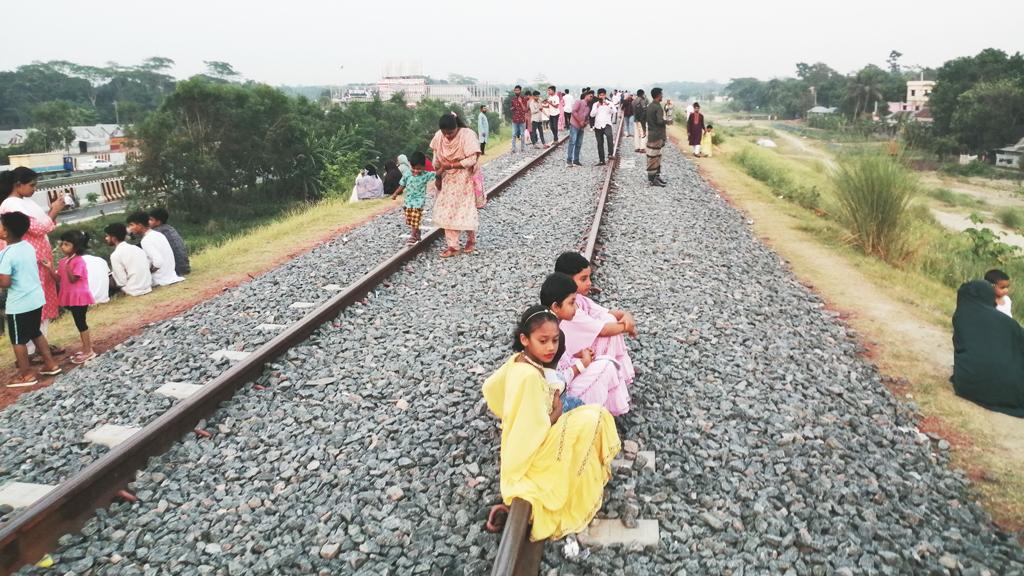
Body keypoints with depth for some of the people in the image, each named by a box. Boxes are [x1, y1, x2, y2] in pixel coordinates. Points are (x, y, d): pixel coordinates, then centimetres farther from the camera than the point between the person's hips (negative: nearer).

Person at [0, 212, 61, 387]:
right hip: (36, 298, 8)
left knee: (18, 340, 7)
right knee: (36, 333, 22)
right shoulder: (28, 246, 4)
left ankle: (26, 375, 15)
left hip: (19, 304, -8)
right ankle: (50, 364, 27)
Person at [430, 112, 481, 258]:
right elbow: (436, 158, 5)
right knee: (448, 211, 2)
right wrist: (438, 176, 2)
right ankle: (452, 246, 7)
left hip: (464, 179, -4)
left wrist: (449, 166, -24)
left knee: (466, 210, 3)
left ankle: (471, 240, 25)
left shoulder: (467, 135, -21)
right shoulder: (439, 136, -6)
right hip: (447, 180, 5)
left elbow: (471, 160, -24)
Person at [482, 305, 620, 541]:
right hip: (533, 453, -9)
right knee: (593, 418, -16)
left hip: (520, 440, 9)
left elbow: (489, 388, 11)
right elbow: (536, 431, -29)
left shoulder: (517, 360, -5)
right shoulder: (530, 376, -32)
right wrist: (557, 411, -11)